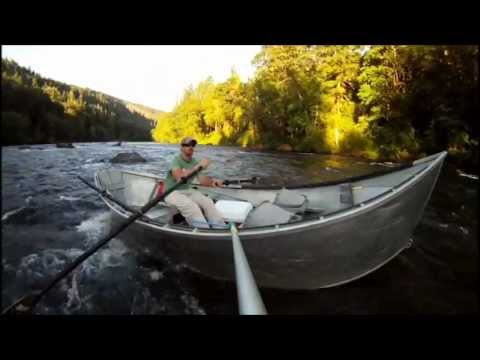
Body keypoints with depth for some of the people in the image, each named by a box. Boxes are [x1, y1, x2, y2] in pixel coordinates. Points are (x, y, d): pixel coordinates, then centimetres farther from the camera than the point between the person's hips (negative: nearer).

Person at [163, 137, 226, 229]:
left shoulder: (194, 162, 5)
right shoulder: (176, 160, -13)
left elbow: (201, 179, 0)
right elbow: (179, 177, -31)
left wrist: (212, 181, -22)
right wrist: (198, 166, -33)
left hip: (188, 191, 6)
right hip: (172, 193, -6)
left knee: (207, 201, -17)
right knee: (190, 205, -33)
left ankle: (221, 228, -21)